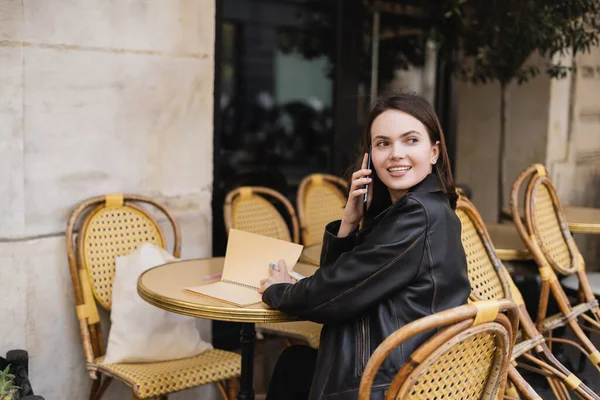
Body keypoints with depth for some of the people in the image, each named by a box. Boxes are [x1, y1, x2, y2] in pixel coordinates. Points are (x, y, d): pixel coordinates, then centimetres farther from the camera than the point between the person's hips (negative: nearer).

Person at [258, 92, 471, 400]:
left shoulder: (420, 216, -22)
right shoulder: (398, 211, 7)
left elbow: (334, 295, -18)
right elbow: (339, 278, 6)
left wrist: (277, 292, 2)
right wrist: (350, 220, -10)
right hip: (404, 371, 8)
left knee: (293, 363, 18)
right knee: (294, 360, 24)